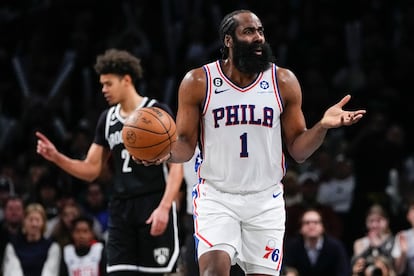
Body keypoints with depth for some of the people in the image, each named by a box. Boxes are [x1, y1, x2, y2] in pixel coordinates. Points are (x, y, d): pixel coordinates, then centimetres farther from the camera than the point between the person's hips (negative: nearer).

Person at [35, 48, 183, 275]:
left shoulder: (158, 112, -5)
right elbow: (91, 170, 16)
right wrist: (56, 157, -1)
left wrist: (164, 207, -21)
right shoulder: (108, 119, 13)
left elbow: (176, 165, -9)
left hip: (153, 206, -5)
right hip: (121, 209, 5)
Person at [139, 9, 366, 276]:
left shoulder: (284, 82, 1)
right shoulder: (199, 82, -3)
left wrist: (323, 126, -15)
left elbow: (298, 150, 4)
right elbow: (186, 146, 1)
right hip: (216, 196, -2)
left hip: (266, 201, 2)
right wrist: (166, 153, -21)